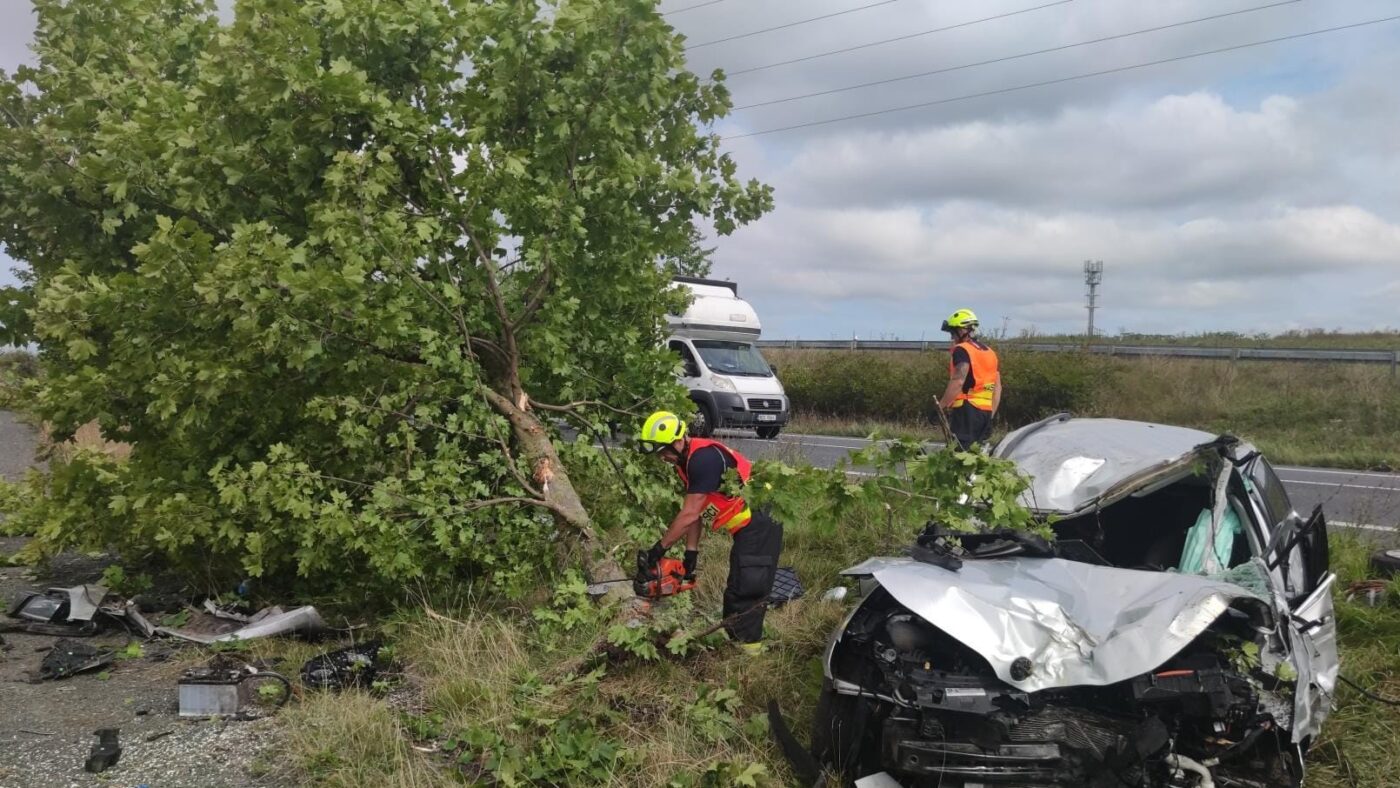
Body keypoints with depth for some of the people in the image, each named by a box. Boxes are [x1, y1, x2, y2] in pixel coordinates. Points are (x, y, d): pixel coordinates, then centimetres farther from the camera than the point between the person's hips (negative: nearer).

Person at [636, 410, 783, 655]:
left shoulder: (704, 458, -24)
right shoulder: (685, 462, 8)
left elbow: (689, 514, -23)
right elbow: (695, 513, 10)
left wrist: (658, 550, -16)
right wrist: (691, 553, 6)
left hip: (759, 522, -10)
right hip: (748, 525, 10)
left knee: (746, 589, -11)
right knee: (738, 588, 15)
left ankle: (747, 648, -7)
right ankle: (736, 641, 23)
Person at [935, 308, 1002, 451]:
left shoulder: (962, 350, -7)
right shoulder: (990, 352, 19)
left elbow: (958, 381, -19)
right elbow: (998, 388, 19)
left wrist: (941, 405, -12)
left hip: (966, 409, -8)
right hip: (985, 411, 8)